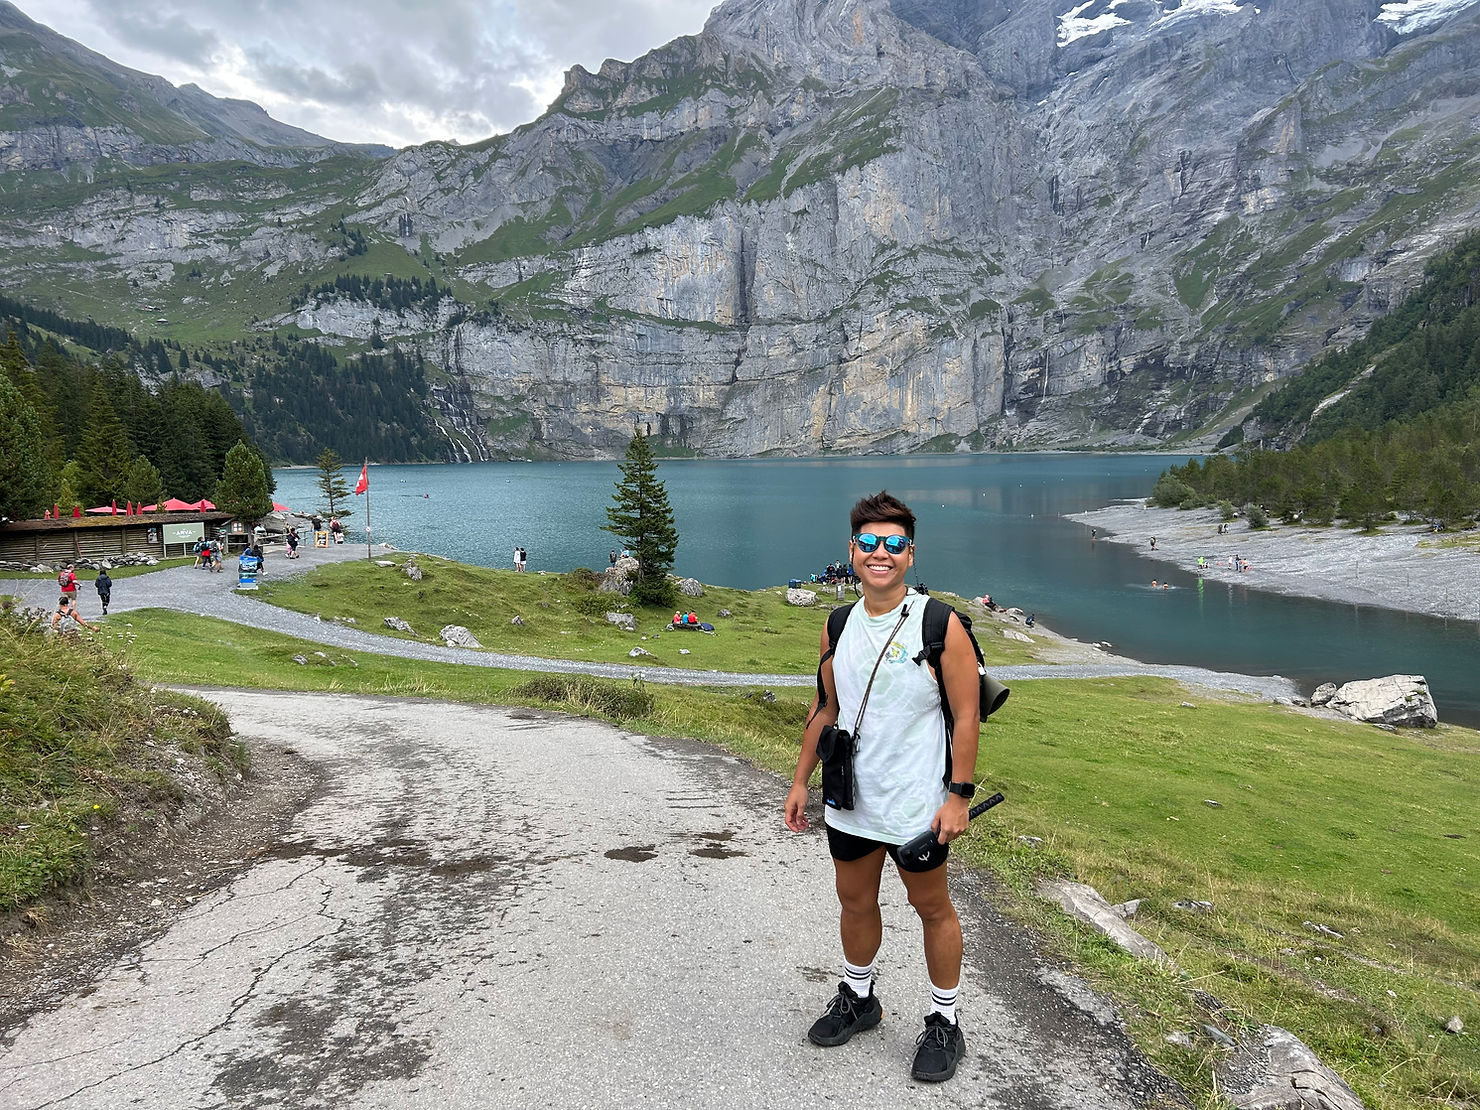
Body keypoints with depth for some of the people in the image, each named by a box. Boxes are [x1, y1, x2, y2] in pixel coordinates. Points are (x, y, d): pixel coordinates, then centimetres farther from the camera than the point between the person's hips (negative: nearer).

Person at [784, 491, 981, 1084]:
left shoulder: (940, 626, -14)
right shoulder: (839, 627, 1)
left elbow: (967, 714, -12)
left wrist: (959, 795, -15)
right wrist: (800, 780, 11)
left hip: (916, 805, -5)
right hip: (849, 800, 5)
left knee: (932, 907, 12)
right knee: (855, 900, 20)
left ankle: (945, 1022, 31)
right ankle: (858, 998, 42)